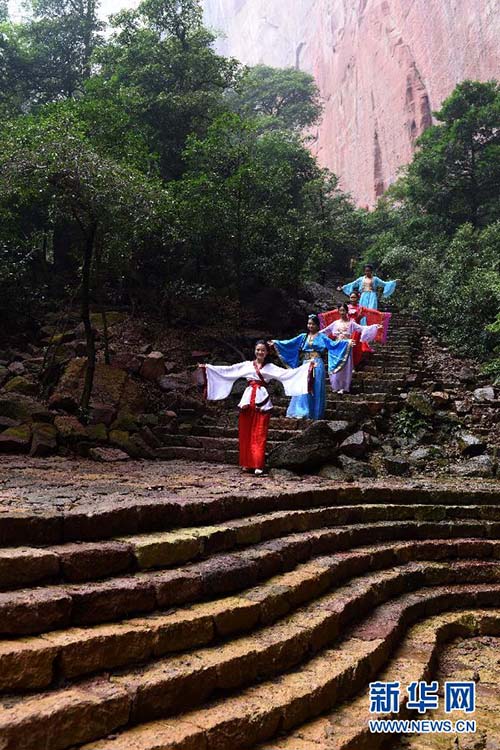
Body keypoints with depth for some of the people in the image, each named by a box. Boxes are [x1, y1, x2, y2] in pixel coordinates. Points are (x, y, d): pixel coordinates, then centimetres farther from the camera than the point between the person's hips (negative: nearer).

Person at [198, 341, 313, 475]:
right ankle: (246, 463, 12)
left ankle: (258, 465, -1)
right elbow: (227, 370, 10)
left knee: (260, 434, -3)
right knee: (245, 433, 2)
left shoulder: (271, 367, 12)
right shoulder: (246, 365, 13)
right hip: (247, 400, 1)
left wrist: (306, 367, -4)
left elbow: (288, 373, 5)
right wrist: (208, 367, 5)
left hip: (262, 401, -1)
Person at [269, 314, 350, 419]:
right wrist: (276, 343, 8)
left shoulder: (321, 337, 4)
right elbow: (289, 343, 12)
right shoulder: (303, 336, 13)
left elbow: (333, 344, -7)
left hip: (317, 366, -3)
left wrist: (347, 343, -19)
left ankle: (314, 414, 3)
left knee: (315, 389, -2)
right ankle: (303, 412, 5)